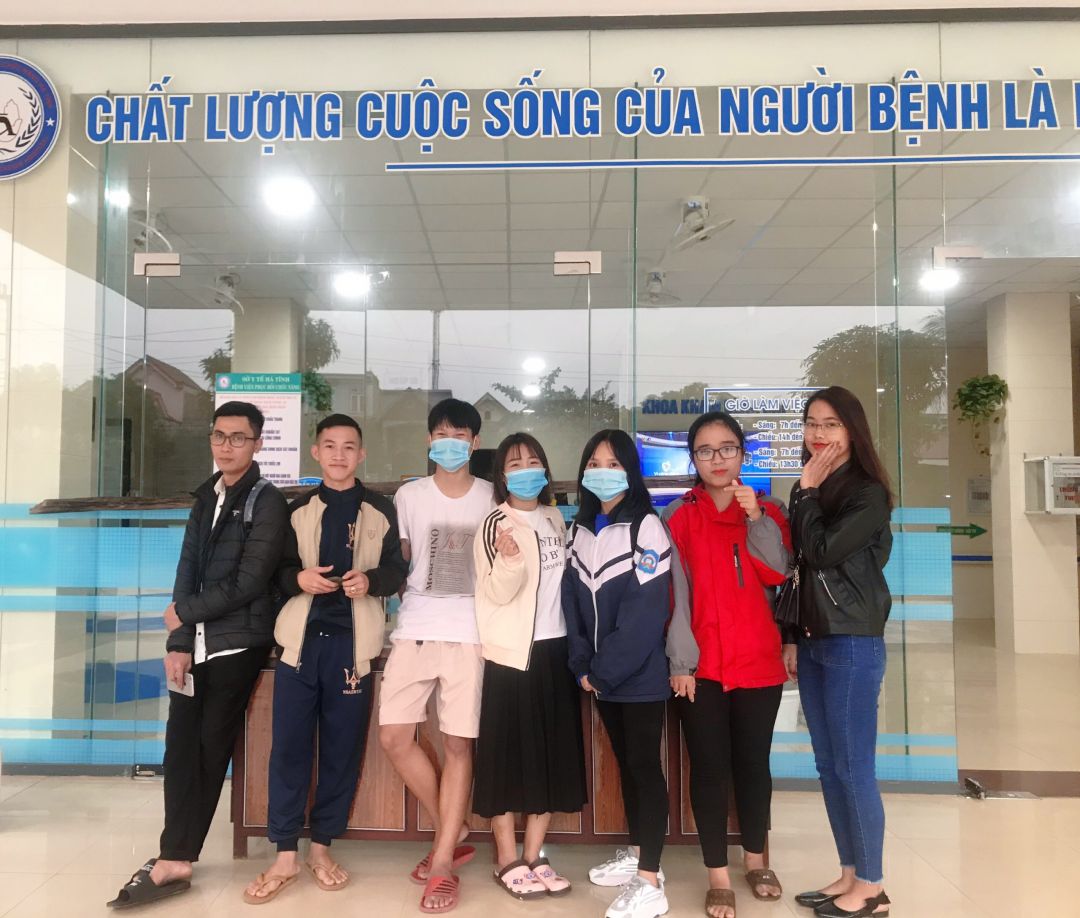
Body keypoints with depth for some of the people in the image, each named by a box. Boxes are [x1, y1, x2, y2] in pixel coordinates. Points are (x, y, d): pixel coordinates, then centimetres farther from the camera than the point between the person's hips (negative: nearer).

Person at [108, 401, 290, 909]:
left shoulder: (267, 502, -8)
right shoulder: (207, 495, 13)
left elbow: (248, 584, -14)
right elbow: (187, 570, 8)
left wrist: (182, 613, -4)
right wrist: (178, 642, -1)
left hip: (237, 641, -6)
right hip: (196, 639, 6)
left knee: (210, 747, 2)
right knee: (182, 744, 4)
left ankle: (175, 859, 13)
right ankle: (176, 859, 13)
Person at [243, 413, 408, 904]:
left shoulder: (381, 511, 7)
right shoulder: (298, 509, 11)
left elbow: (397, 570, 6)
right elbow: (278, 569, 10)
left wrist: (371, 580, -14)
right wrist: (298, 578, -12)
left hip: (351, 642, -1)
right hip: (302, 638, 1)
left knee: (342, 748, 5)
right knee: (289, 745, 0)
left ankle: (322, 846, 21)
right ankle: (285, 854, 12)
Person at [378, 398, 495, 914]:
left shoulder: (491, 498, 5)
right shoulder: (408, 496, 8)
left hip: (469, 633, -2)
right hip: (414, 630, 2)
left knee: (458, 744, -1)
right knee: (394, 736, 0)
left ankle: (444, 863, 11)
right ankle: (453, 833, 20)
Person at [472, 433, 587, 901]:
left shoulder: (555, 520, 10)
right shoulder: (496, 524, -8)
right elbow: (498, 592, -16)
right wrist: (510, 559, -35)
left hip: (556, 649, 6)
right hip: (512, 652, -6)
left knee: (552, 754, 10)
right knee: (510, 754, 1)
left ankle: (533, 855, 23)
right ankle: (507, 860, 15)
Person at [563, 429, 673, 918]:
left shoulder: (645, 527, -12)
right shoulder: (578, 530, 8)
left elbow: (644, 611, -18)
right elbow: (572, 599, 6)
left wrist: (604, 671, -15)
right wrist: (582, 666, -4)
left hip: (639, 673, -6)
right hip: (601, 675, 6)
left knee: (645, 765, 0)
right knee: (624, 762, 17)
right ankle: (637, 853, 32)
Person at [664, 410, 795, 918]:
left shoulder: (766, 512, 7)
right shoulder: (678, 517, 1)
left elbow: (777, 575, -8)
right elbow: (675, 594, -5)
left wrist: (755, 518, -17)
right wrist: (680, 660, -11)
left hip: (759, 661, 2)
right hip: (701, 664, -2)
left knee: (754, 762, 14)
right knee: (709, 767, 4)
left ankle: (756, 860, 32)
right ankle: (718, 876, 16)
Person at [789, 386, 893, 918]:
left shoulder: (868, 494, -8)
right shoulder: (814, 493, 13)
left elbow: (823, 551, -20)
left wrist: (806, 492, -9)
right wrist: (793, 636, 12)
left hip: (853, 644, -7)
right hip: (813, 643, 8)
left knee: (854, 767, -1)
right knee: (829, 767, 12)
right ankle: (850, 875, 24)